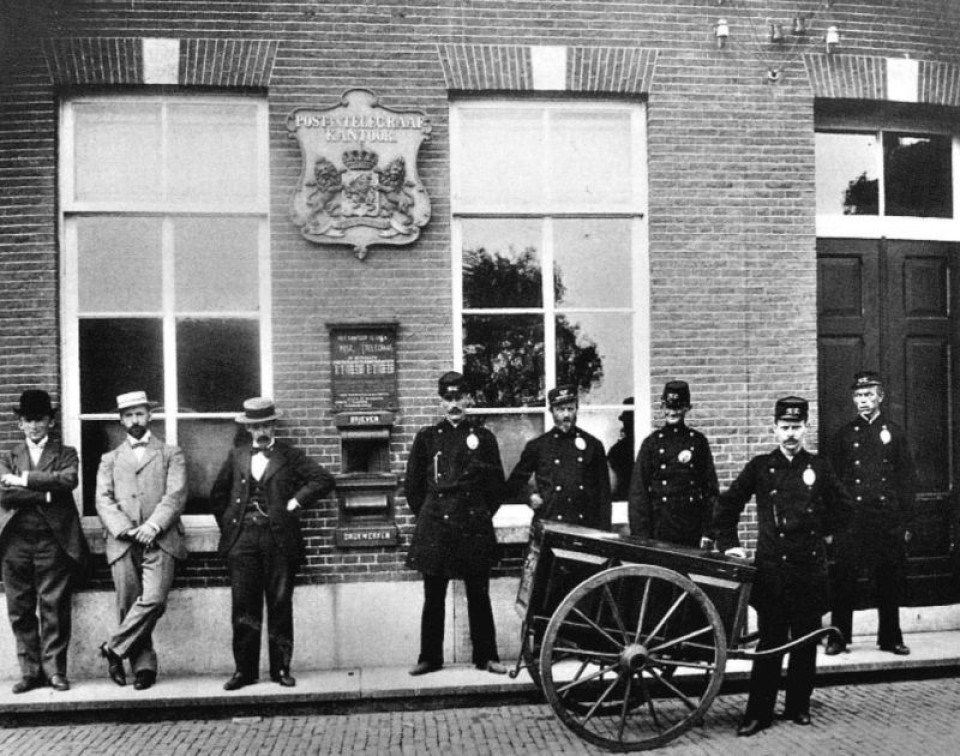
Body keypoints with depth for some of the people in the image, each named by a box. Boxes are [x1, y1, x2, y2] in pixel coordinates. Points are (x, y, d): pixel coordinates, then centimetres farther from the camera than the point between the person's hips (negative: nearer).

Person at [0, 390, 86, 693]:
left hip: (54, 539, -2)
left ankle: (54, 670, 4)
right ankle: (30, 671, 12)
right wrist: (47, 492, -9)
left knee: (55, 608, -3)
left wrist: (25, 479, -8)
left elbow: (69, 480, -9)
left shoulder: (65, 454, 13)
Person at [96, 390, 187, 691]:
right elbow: (103, 500, 7)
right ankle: (144, 666, 9)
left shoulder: (171, 454, 14)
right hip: (123, 542, 2)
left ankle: (114, 648, -3)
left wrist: (153, 526, -14)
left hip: (160, 541, -2)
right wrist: (125, 529, -10)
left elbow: (176, 496, 2)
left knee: (154, 600, -19)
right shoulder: (110, 459, 20)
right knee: (128, 606, -1)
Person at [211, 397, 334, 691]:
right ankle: (244, 669, 12)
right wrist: (228, 525, 12)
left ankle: (281, 668, 12)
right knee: (243, 607, 3)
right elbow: (217, 494, 21)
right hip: (242, 539, 2)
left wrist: (296, 501, -9)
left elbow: (324, 480, -4)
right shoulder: (236, 456, 13)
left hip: (279, 539, -2)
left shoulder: (290, 456, 4)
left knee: (280, 606, 4)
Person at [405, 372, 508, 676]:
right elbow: (412, 486, 10)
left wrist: (481, 515, 7)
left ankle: (486, 656, 16)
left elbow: (496, 485, 9)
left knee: (479, 595, 6)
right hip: (434, 528, 0)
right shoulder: (426, 437, 5)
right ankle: (429, 657, 16)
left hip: (474, 528, 0)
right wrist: (427, 514, 7)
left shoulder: (483, 437, 5)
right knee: (433, 597, 6)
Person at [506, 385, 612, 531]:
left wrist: (604, 532, 4)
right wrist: (529, 497, -1)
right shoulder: (537, 446, 7)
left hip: (586, 528, 1)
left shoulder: (593, 445, 10)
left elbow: (603, 492, 10)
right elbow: (514, 484, 17)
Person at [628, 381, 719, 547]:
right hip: (660, 527, 0)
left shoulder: (698, 441, 6)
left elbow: (711, 488, 5)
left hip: (692, 527, 1)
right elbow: (638, 492, 2)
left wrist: (708, 532, -2)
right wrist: (641, 537, -4)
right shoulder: (651, 443, 4)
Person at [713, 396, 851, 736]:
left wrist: (825, 532, 11)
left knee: (805, 641, 9)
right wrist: (728, 543, 2)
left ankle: (798, 706, 24)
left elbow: (843, 505, 16)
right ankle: (758, 713, 7)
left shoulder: (818, 467, 4)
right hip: (771, 567, -2)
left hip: (810, 567, 2)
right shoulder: (760, 466, 1)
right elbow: (728, 504, 7)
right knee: (770, 641, 1)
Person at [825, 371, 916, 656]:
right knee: (843, 581, 0)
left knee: (889, 582, 7)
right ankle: (838, 637, 9)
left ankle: (891, 638, 20)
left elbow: (907, 480, 7)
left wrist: (906, 522, 1)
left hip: (887, 519, 1)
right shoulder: (844, 435, 7)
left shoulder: (894, 433, 7)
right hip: (851, 519, 0)